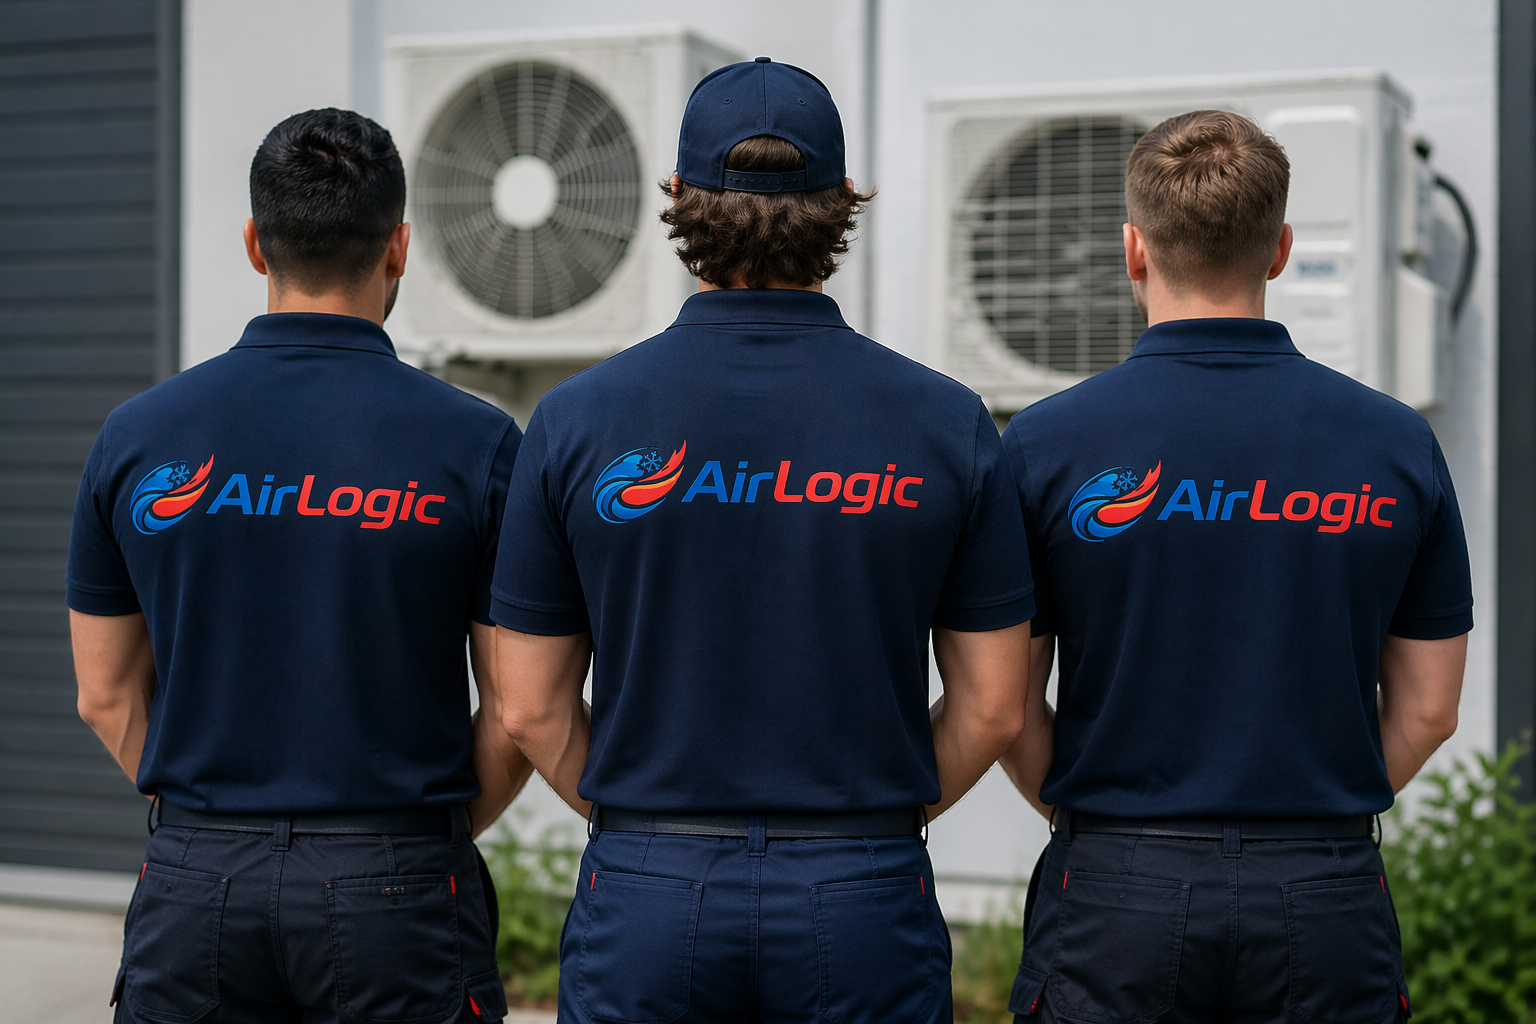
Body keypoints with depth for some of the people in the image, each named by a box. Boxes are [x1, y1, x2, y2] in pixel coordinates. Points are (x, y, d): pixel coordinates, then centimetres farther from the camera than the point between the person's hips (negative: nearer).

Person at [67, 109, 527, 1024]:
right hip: (394, 890, -2)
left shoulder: (142, 435, -1)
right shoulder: (474, 442, -8)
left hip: (197, 883, 2)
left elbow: (109, 693, 6)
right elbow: (516, 712, -4)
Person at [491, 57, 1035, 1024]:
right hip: (862, 905, 0)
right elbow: (994, 708, -1)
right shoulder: (945, 421, -4)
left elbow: (531, 708, 0)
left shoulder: (579, 418, -4)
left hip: (646, 900, 0)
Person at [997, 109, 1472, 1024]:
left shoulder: (1048, 443, -7)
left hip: (1118, 893, -1)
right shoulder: (1396, 443, -1)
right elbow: (1426, 709, 4)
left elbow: (1007, 710, -3)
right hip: (1326, 901, 2)